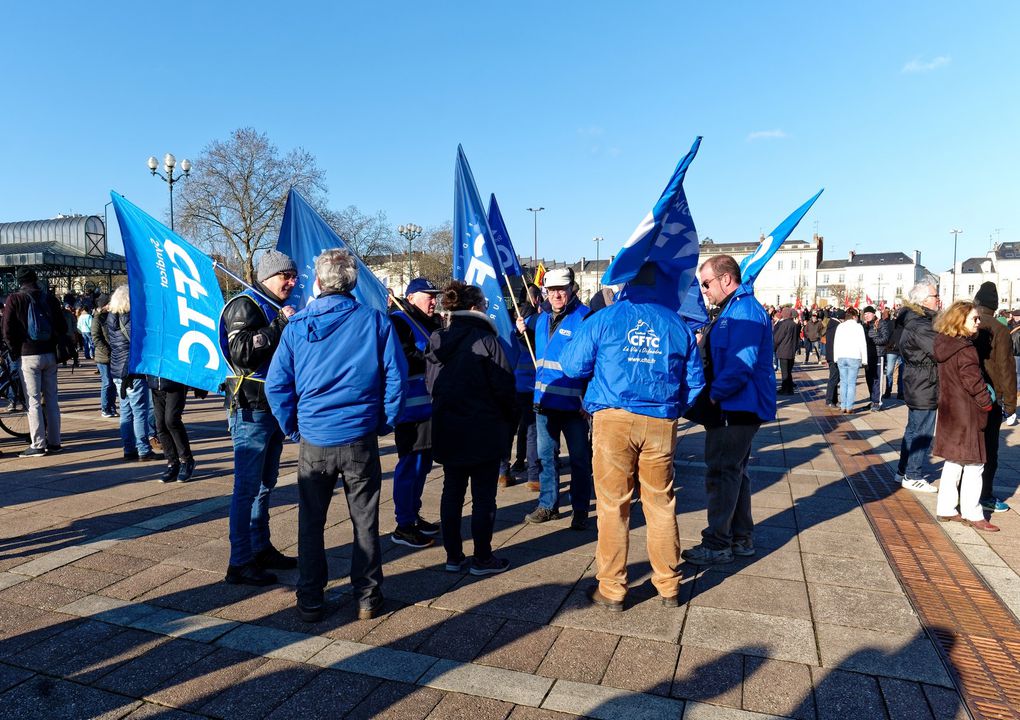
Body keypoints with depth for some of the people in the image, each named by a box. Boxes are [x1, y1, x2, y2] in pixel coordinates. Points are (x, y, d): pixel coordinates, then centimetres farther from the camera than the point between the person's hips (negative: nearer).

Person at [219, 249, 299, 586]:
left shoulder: (276, 310, 19)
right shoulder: (244, 305, -10)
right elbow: (242, 353, -23)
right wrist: (279, 324, -22)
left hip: (273, 408, 9)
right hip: (251, 410, -9)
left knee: (265, 485, 16)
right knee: (247, 487, -5)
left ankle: (261, 549, 27)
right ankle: (239, 563, 2)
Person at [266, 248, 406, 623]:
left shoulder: (297, 326, -2)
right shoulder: (375, 321, -6)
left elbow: (276, 385, -1)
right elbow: (396, 378, -6)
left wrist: (293, 428, 10)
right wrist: (384, 423, 6)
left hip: (313, 440, 1)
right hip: (361, 440, -1)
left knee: (310, 522, 15)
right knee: (365, 521, 12)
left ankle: (310, 601, 24)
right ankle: (367, 597, 22)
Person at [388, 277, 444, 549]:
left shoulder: (434, 323, 18)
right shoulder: (399, 322, -11)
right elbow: (404, 361, -23)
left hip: (429, 406, 9)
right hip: (411, 408, -9)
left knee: (423, 463, 16)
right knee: (410, 464, -4)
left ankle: (413, 515, 30)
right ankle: (403, 526, 6)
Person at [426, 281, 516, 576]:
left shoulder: (437, 340, 4)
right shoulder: (485, 340, -15)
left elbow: (431, 383, 9)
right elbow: (505, 386, -13)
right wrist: (508, 418, 3)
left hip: (446, 428, 6)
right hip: (483, 430, -6)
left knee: (452, 491, 15)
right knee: (483, 495, 5)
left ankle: (453, 555, 23)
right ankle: (482, 558, 15)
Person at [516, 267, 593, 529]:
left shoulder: (584, 317, -13)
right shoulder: (541, 318, 9)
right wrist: (522, 330, 13)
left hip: (573, 404, -6)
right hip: (545, 399, 6)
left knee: (579, 458, 8)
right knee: (545, 455, 15)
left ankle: (580, 510, 22)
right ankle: (548, 505, 29)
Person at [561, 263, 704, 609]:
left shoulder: (605, 318, 0)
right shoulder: (679, 325, 6)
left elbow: (573, 366, 5)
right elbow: (694, 383, 10)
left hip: (613, 420, -2)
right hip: (661, 424, 2)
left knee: (612, 504, 7)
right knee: (661, 504, 13)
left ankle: (612, 589, 16)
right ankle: (669, 586, 26)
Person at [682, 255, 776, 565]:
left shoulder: (745, 311, -18)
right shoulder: (732, 310, 17)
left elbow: (741, 365, -27)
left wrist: (713, 394, -20)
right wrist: (710, 394, 11)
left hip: (738, 409, -11)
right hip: (736, 408, 11)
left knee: (721, 473, -5)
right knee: (734, 472, 17)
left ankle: (718, 545, 5)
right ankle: (741, 538, 28)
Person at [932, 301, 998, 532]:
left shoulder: (945, 346, 8)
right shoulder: (966, 350, -19)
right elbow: (973, 381, -19)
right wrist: (987, 403, -4)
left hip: (949, 411, 9)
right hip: (966, 413, -9)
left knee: (953, 463, 16)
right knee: (973, 464, 1)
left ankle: (946, 509, 21)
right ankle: (972, 515, 9)